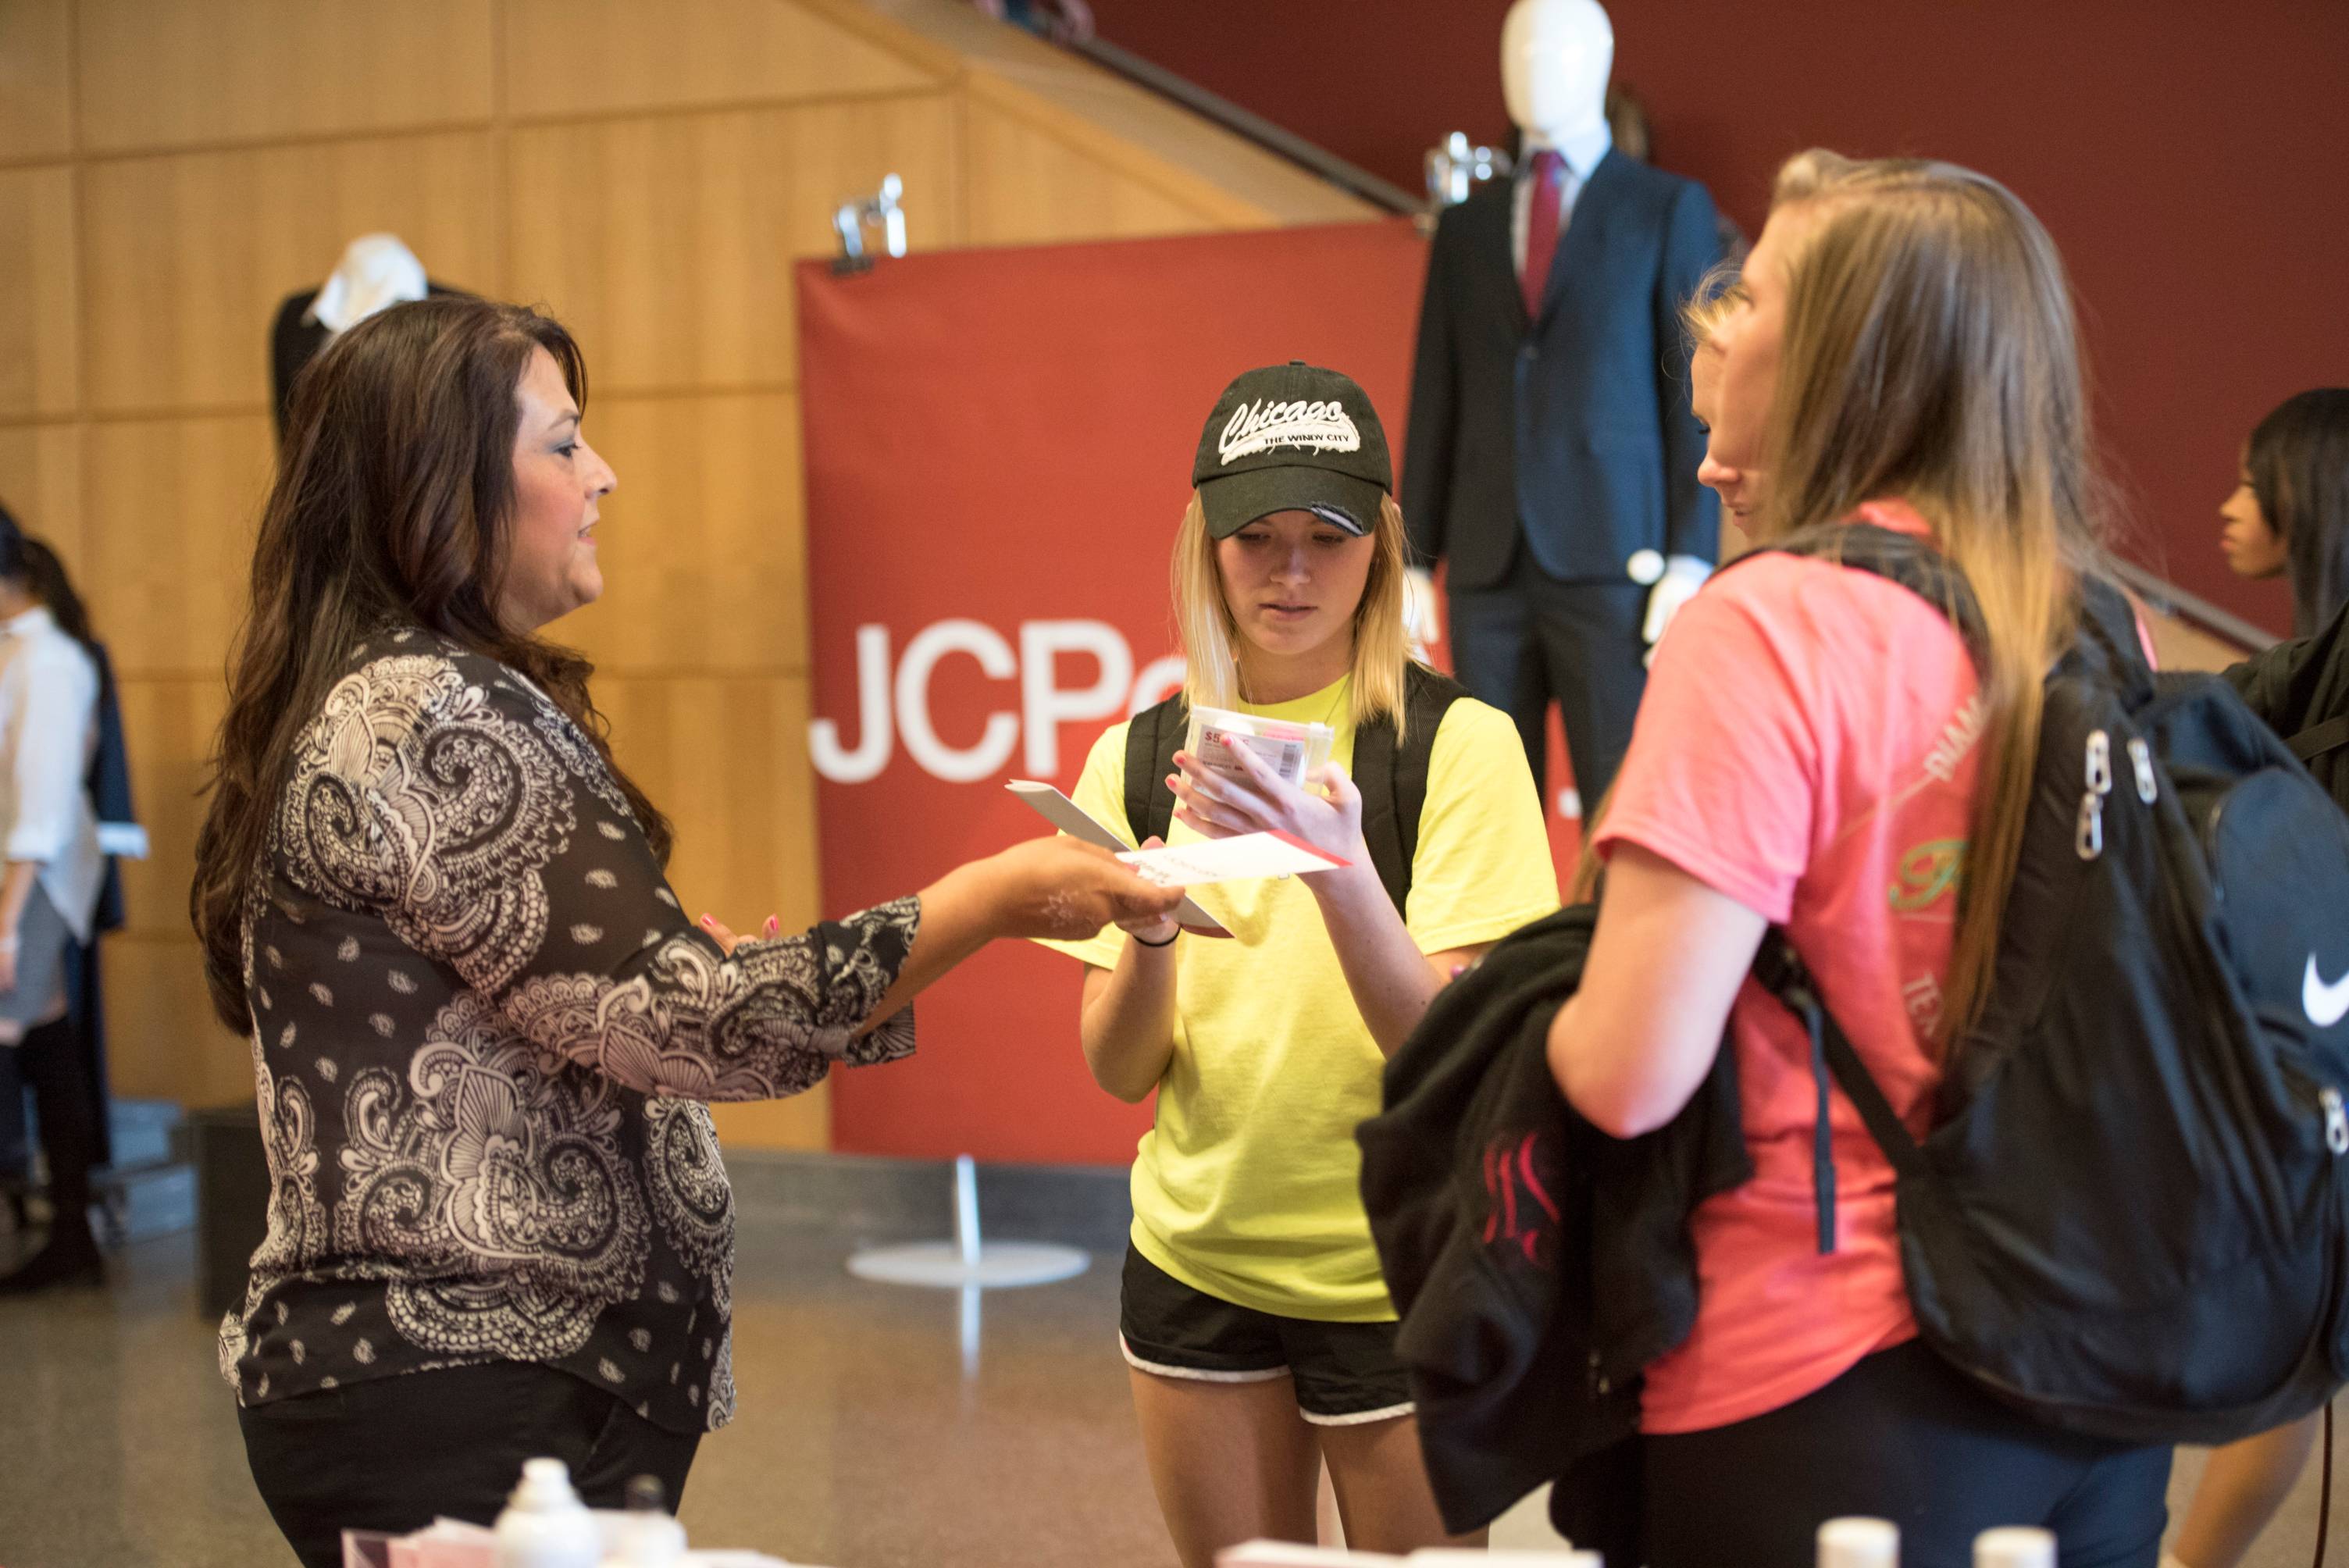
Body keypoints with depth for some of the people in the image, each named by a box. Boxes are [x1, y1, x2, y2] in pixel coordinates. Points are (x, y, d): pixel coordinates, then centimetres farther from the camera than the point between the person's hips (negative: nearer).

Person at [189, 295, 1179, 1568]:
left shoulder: (354, 705, 15)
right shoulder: (432, 719, -17)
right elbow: (677, 1021, -23)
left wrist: (712, 975, 14)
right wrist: (992, 900, -18)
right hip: (474, 1408, -10)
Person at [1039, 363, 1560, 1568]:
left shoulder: (1460, 743, -10)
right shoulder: (1135, 760, 1)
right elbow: (1117, 1070, -1)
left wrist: (1340, 871, -32)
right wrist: (1150, 925, -20)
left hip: (1393, 1276, -3)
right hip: (1196, 1259, 3)